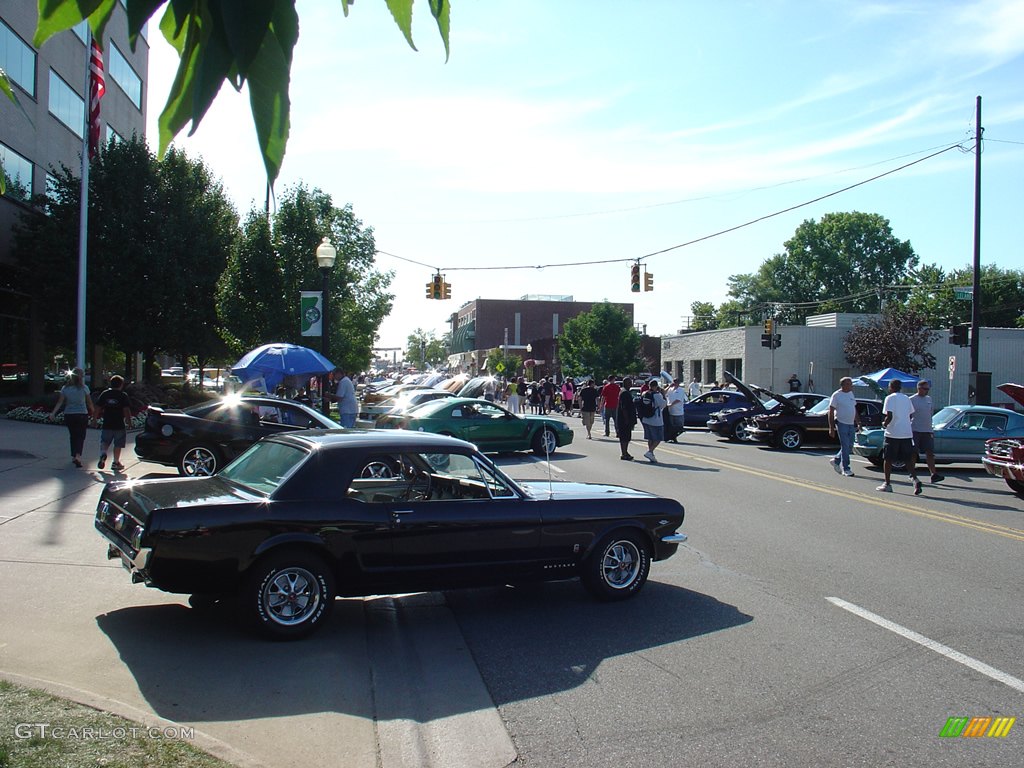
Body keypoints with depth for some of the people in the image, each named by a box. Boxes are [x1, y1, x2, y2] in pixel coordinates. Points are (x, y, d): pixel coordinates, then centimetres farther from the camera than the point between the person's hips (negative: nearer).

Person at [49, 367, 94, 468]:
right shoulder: (84, 388, -6)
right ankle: (78, 456, -21)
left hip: (69, 415, 3)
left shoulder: (65, 388, 2)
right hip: (82, 415, -3)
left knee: (73, 436, 18)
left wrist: (53, 413, -6)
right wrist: (92, 412, 17)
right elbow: (89, 403, 1)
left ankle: (74, 456, 25)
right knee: (80, 437, -1)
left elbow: (60, 402, -5)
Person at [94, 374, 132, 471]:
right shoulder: (123, 396, -6)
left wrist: (101, 416, 18)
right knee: (118, 445, 7)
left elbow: (97, 408, 4)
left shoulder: (104, 394, 4)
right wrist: (129, 421, 0)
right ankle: (116, 462, 9)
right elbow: (126, 410, -10)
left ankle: (103, 453, -13)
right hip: (119, 424, -2)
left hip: (106, 424, 2)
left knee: (104, 442, 14)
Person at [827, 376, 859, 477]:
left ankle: (836, 460, 29)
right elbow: (831, 412, -11)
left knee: (850, 446, 10)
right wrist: (831, 428, -15)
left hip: (851, 424, 7)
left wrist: (858, 422, 15)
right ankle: (846, 469, 0)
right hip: (841, 423, -7)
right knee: (845, 446, -7)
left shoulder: (851, 394, 11)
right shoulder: (836, 395, -10)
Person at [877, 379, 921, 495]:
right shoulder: (906, 398, 12)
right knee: (908, 459, 9)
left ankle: (887, 484, 10)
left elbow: (889, 416, -16)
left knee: (888, 459, 6)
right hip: (907, 433, 5)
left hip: (893, 433, -5)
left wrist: (884, 424, 1)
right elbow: (911, 415, 14)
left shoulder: (890, 398, -8)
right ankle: (914, 479, -13)